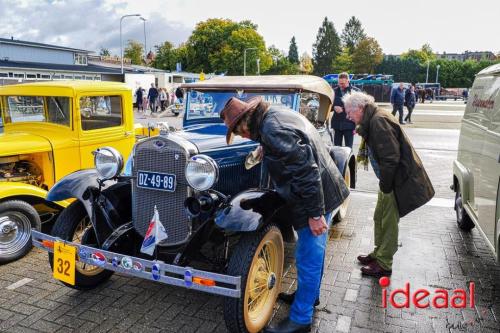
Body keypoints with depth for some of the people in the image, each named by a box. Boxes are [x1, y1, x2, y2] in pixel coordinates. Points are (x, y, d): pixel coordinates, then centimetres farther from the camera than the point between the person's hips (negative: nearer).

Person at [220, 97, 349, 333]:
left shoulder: (272, 130, -25)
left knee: (308, 258, 3)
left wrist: (315, 214, -24)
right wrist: (267, 152, 16)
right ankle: (309, 294, 45)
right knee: (314, 251, 25)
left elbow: (306, 170, -28)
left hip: (316, 198, -10)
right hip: (323, 192, 10)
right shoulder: (274, 114, 7)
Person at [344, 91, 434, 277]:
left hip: (399, 180, -10)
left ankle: (383, 265, 16)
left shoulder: (379, 121, -23)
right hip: (389, 180, 10)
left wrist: (385, 184, -20)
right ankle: (379, 254, 37)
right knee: (380, 218, 20)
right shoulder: (372, 121, 9)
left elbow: (391, 157, -27)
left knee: (389, 222, 2)